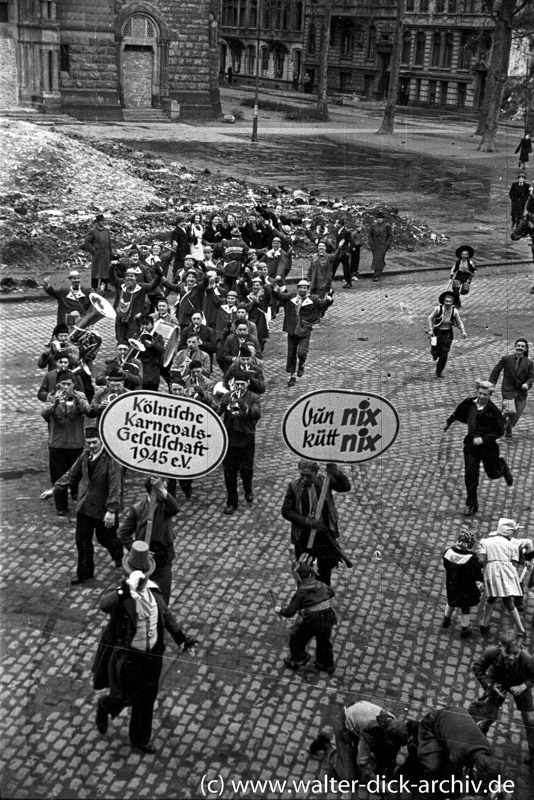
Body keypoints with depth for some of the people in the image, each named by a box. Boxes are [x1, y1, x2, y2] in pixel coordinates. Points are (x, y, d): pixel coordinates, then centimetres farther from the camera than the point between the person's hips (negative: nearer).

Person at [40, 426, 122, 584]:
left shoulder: (110, 459, -21)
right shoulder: (85, 455, -2)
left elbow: (115, 485, -24)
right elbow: (72, 474, 10)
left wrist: (111, 510, -28)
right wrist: (54, 489, 7)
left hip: (103, 507, -5)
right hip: (84, 505, 5)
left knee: (104, 538, 14)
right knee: (82, 540, 9)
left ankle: (118, 553, 47)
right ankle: (84, 574, 25)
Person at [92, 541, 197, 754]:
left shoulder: (153, 589, -7)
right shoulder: (120, 596, -27)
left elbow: (165, 613, 11)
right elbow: (104, 604, -51)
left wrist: (180, 636, 10)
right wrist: (127, 589, -69)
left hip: (151, 654, 5)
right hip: (126, 655, -5)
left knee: (146, 699, 18)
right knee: (123, 697, 14)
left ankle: (140, 739, 41)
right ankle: (104, 708, 51)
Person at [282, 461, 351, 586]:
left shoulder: (324, 481, -9)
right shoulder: (294, 486, -12)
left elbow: (346, 487, -17)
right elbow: (286, 511, -12)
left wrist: (337, 473, -37)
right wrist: (307, 521, -22)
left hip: (325, 534, 1)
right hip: (303, 537, -1)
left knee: (325, 569, 13)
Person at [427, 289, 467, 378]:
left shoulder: (455, 311, -12)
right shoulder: (438, 309, -18)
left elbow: (459, 323, -3)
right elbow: (430, 319, -5)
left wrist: (463, 332, -17)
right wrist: (430, 330, -11)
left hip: (448, 334, 1)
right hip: (437, 332, -1)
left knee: (444, 354, -4)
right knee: (435, 352, 0)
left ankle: (439, 372, 14)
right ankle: (436, 357, 41)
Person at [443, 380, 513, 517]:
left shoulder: (493, 411, -17)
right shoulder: (469, 403, -5)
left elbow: (500, 431, -13)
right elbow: (458, 413, 16)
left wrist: (483, 439, -22)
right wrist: (449, 422, 29)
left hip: (488, 446, -3)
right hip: (471, 444, 3)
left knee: (493, 474, 13)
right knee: (470, 476, -1)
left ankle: (502, 467, 49)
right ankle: (471, 505, 11)